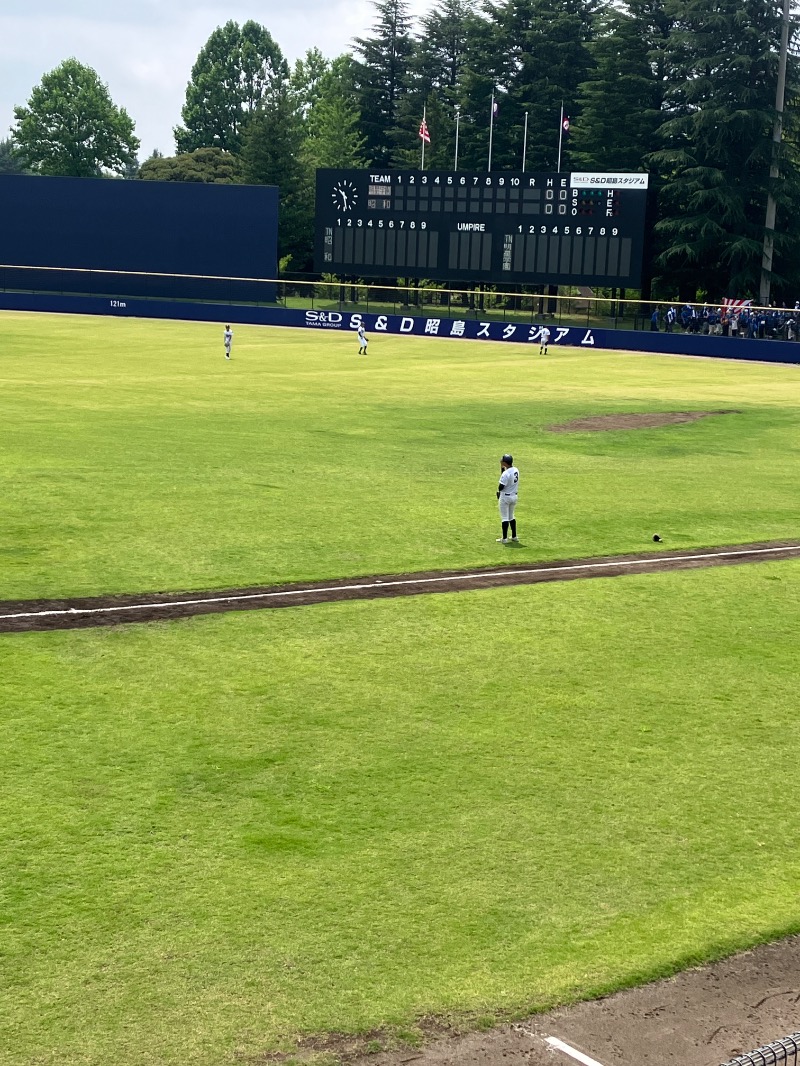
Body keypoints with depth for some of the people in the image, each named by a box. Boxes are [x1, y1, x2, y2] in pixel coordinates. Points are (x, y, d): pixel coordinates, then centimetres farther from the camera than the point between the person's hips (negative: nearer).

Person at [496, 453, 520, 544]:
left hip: (505, 497, -8)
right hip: (514, 496, 8)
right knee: (511, 516, 21)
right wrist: (502, 469, 6)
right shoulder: (516, 470, 1)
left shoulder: (506, 473, -24)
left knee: (504, 517, 0)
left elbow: (501, 487, -22)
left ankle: (504, 538, 4)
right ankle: (514, 536, 24)